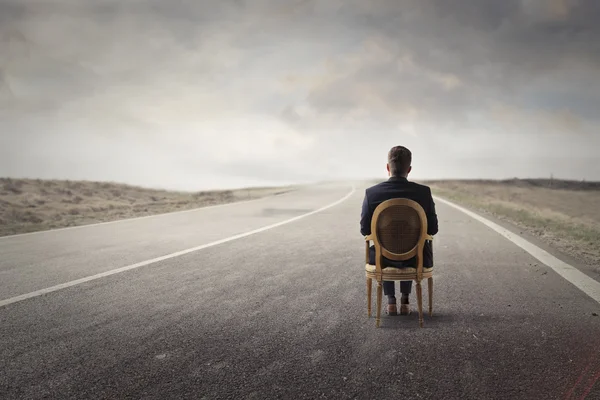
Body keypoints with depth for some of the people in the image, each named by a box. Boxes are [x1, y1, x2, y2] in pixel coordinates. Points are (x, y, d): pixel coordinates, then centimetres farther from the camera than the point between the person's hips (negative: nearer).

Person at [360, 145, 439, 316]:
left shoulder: (371, 193, -15)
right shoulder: (424, 192, -14)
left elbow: (365, 230, -6)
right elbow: (432, 229, -7)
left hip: (383, 258, 0)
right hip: (416, 259, 1)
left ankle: (391, 302, 31)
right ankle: (405, 301, 34)